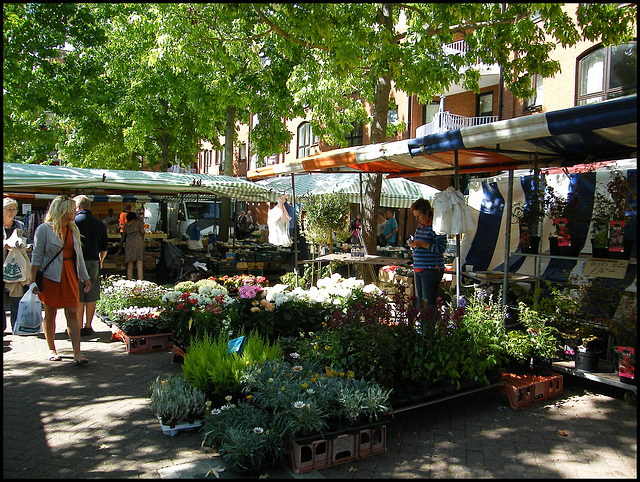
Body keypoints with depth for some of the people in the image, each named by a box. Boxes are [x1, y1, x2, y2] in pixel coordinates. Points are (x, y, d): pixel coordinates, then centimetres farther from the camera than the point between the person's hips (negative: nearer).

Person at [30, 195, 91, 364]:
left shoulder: (74, 229, 11)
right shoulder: (44, 229, -7)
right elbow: (36, 257, -7)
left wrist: (85, 278, 15)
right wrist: (33, 281, -11)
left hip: (70, 276, 4)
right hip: (50, 277, -4)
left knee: (72, 314, -2)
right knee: (50, 314, 7)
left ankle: (77, 353, -3)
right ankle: (51, 350, 23)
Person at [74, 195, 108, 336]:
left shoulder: (73, 222, -6)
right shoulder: (99, 223, 8)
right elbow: (105, 247, 12)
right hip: (93, 262, 4)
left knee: (78, 298, 1)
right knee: (91, 297, 9)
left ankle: (79, 328, 5)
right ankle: (88, 326, 14)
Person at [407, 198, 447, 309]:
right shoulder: (420, 226, 16)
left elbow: (441, 248, -18)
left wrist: (423, 244, -22)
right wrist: (413, 244, 6)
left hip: (431, 270, -9)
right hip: (419, 269, 9)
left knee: (429, 302, -8)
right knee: (419, 300, 13)